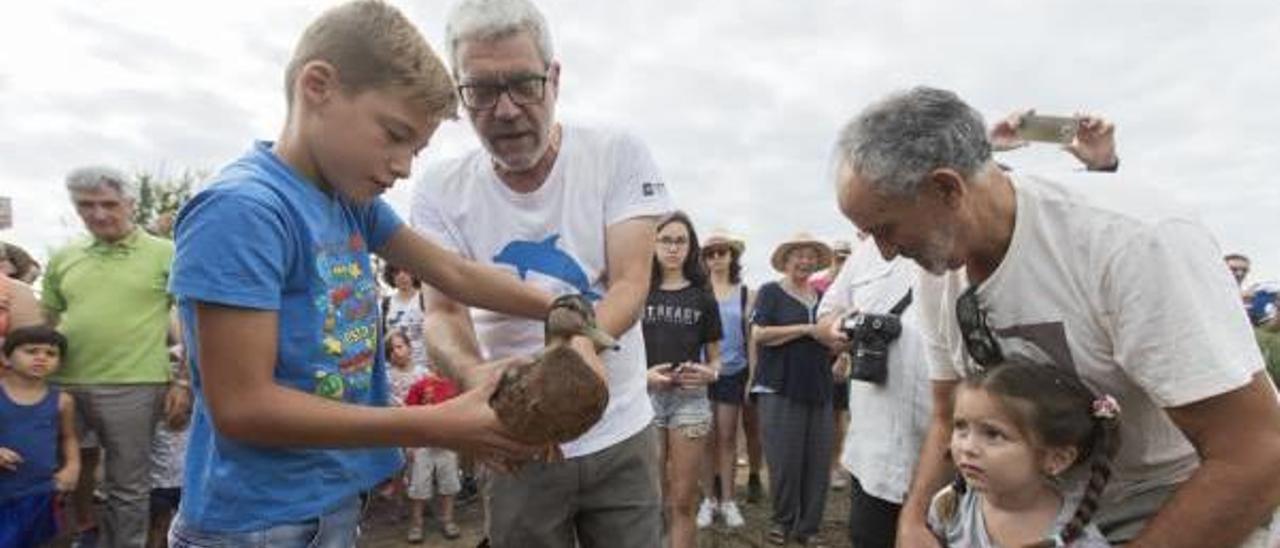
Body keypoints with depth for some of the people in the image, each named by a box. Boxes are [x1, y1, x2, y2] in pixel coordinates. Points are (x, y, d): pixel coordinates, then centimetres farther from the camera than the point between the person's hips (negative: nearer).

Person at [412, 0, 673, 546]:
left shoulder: (620, 155, -10)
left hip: (621, 435, 0)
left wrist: (584, 341, -39)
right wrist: (475, 375, -38)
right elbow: (442, 312, -14)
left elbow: (631, 284, -17)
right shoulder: (441, 188, -8)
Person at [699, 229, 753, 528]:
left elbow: (751, 337, 4)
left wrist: (753, 375, 1)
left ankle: (727, 500, 18)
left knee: (728, 438, 8)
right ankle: (708, 498, 18)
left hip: (733, 372, 1)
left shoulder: (745, 293, 2)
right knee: (707, 438, 6)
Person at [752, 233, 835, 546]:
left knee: (818, 461, 5)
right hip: (781, 390, -5)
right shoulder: (770, 292, 0)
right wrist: (806, 329, -14)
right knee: (785, 460, -2)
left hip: (819, 391, 5)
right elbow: (759, 333, -13)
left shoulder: (822, 298, 16)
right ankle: (782, 521, 19)